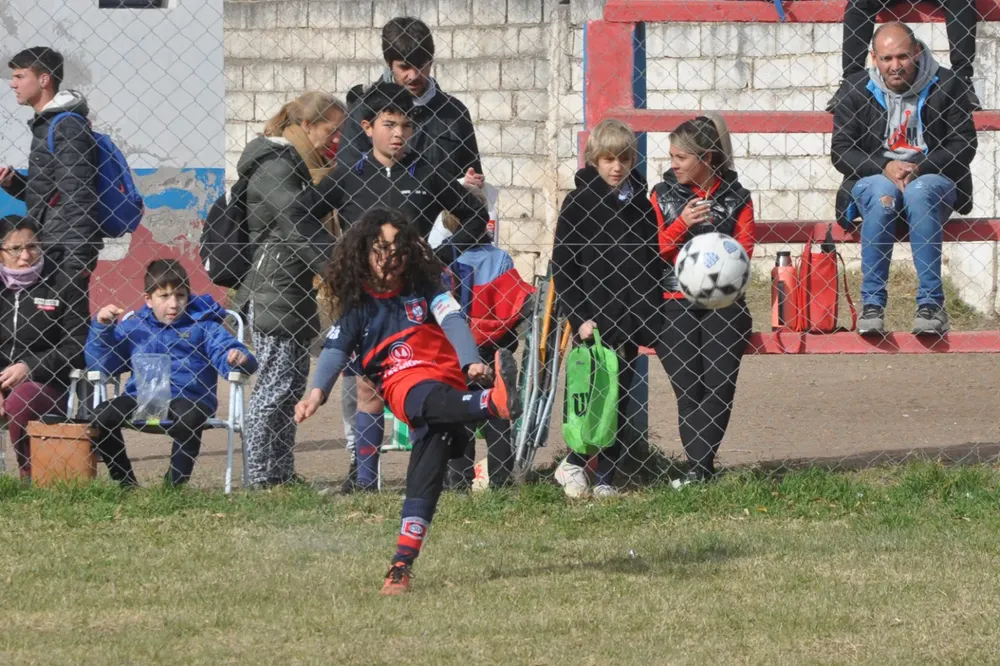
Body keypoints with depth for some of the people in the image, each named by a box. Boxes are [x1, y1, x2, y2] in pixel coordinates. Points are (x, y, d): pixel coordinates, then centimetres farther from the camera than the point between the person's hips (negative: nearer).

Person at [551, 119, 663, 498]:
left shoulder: (640, 203, 11)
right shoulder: (579, 203, -2)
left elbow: (653, 262, 18)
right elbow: (562, 267, -3)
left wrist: (652, 317, 10)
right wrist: (579, 318, -11)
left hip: (630, 317, 4)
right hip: (594, 317, -4)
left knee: (620, 397, 4)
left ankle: (605, 478, 10)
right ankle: (573, 464, 4)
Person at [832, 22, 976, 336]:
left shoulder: (945, 86, -1)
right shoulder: (858, 91, 2)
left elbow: (963, 145, -3)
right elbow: (841, 151, 0)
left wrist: (918, 168, -17)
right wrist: (885, 168, -17)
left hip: (931, 179, -1)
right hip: (873, 178, 1)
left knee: (919, 192, -36)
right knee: (882, 193, -35)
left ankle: (931, 304, -36)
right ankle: (872, 305, -33)